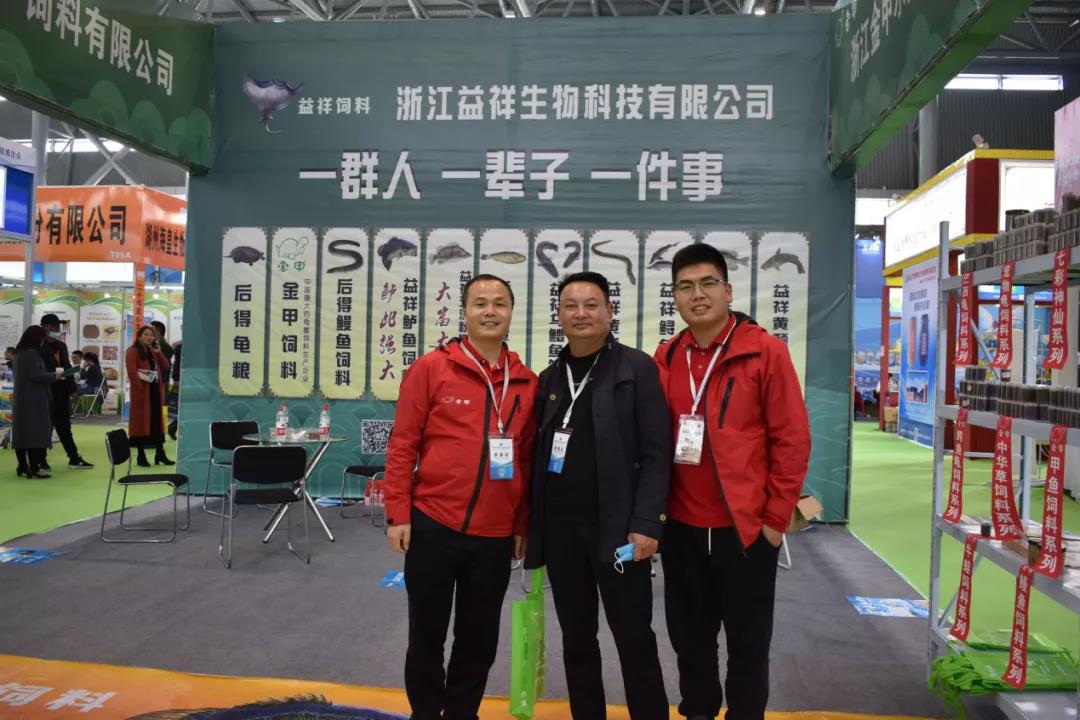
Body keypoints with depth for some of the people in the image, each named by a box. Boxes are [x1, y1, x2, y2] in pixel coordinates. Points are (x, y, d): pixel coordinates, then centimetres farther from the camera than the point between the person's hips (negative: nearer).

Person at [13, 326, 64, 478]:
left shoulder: (20, 353, 15)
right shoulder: (32, 353, -16)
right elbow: (36, 375, -21)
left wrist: (50, 373, 14)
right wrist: (54, 376, -6)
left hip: (22, 399, 10)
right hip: (33, 400, -10)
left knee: (22, 432, 10)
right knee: (35, 432, -6)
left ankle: (23, 466, 14)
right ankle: (35, 467, -6)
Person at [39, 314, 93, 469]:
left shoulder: (61, 346, 17)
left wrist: (71, 389, 11)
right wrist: (53, 376, -22)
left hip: (61, 392, 7)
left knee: (64, 425, 11)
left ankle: (74, 458, 14)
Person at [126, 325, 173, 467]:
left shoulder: (153, 351, 17)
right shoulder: (132, 351, -6)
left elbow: (166, 367, 9)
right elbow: (131, 372, -17)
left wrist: (158, 352, -2)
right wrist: (141, 388, -23)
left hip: (155, 390, 7)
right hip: (142, 392, -7)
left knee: (157, 421, 8)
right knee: (141, 421, -1)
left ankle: (160, 454, 13)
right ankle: (141, 456, 5)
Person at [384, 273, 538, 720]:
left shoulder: (527, 382, 4)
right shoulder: (430, 368, -5)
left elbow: (529, 458, 8)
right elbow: (402, 444, -4)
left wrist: (523, 524, 8)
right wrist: (398, 514, -7)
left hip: (496, 534, 3)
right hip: (433, 525, -3)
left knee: (479, 639, 15)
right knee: (427, 633, 13)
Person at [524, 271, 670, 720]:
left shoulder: (637, 368, -3)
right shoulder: (550, 378, 11)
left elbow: (656, 453, -9)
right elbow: (538, 457, 11)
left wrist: (646, 523, -16)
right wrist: (530, 525, 7)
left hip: (617, 528, -4)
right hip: (560, 529, 5)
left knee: (634, 639, 4)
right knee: (577, 639, 14)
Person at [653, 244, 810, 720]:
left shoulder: (766, 351, -9)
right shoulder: (665, 358, 4)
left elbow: (792, 439, -8)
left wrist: (776, 517, -8)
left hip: (746, 526, -4)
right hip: (682, 527, 4)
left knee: (747, 641, 12)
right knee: (689, 636, 18)